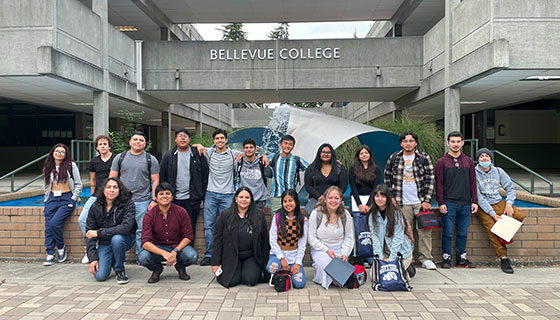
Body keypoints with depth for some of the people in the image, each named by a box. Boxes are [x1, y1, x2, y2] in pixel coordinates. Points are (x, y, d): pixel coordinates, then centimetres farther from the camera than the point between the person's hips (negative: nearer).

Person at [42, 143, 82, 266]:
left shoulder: (71, 165, 1)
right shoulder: (48, 168, 15)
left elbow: (78, 184, 1)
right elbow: (47, 186, 22)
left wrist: (72, 200, -7)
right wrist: (46, 202, 13)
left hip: (66, 198, -4)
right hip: (52, 198, 4)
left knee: (55, 223, -21)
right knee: (48, 226, -10)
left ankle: (61, 247, 2)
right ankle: (50, 254, -3)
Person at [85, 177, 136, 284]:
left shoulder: (128, 203, -18)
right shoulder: (95, 207, -7)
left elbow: (126, 227, -30)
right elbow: (89, 233, -3)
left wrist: (99, 233, -27)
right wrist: (93, 258, -11)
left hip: (124, 238, -3)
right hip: (104, 243, 3)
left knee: (116, 238, -38)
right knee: (100, 276, -13)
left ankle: (119, 270, -11)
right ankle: (112, 260, 23)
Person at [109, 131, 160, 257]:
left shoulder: (151, 159, 5)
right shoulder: (120, 157, 10)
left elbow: (155, 181, 2)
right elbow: (112, 179, 10)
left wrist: (154, 200, -6)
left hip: (143, 201, -1)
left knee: (142, 230, 0)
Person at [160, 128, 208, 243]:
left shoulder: (198, 155, 2)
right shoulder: (169, 156, 7)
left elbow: (205, 175, 3)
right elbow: (162, 177, 9)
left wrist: (202, 196, 0)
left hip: (192, 199, -1)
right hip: (173, 199, 1)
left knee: (191, 228, 6)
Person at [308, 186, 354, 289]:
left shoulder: (345, 215, -3)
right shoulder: (316, 214, -11)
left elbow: (349, 238, 4)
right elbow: (312, 238, -8)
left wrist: (344, 253, -11)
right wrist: (327, 250, -16)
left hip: (339, 249, 2)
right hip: (320, 249, -2)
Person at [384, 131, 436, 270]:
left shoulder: (424, 158, 3)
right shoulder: (393, 158, 7)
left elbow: (430, 180, 1)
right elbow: (388, 179, 14)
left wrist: (427, 200, -6)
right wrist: (391, 197, 7)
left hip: (421, 202, 0)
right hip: (403, 203, 1)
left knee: (425, 230, -2)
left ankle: (426, 259, 9)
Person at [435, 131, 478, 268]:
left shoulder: (468, 161, 11)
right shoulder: (441, 162, 0)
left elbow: (473, 182, 12)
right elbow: (439, 184, -2)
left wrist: (474, 201, 6)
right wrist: (441, 203, -8)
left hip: (465, 204, 3)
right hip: (449, 204, -3)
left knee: (463, 233, 9)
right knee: (448, 233, 0)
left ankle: (462, 258, 20)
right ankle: (446, 258, 11)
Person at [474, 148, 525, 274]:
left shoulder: (498, 171, 4)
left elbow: (510, 188, 8)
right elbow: (479, 198, -14)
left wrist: (509, 203, -12)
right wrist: (493, 214, -20)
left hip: (498, 203, 4)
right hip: (483, 207, -4)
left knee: (520, 216, -18)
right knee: (492, 228, -24)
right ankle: (503, 258, -17)